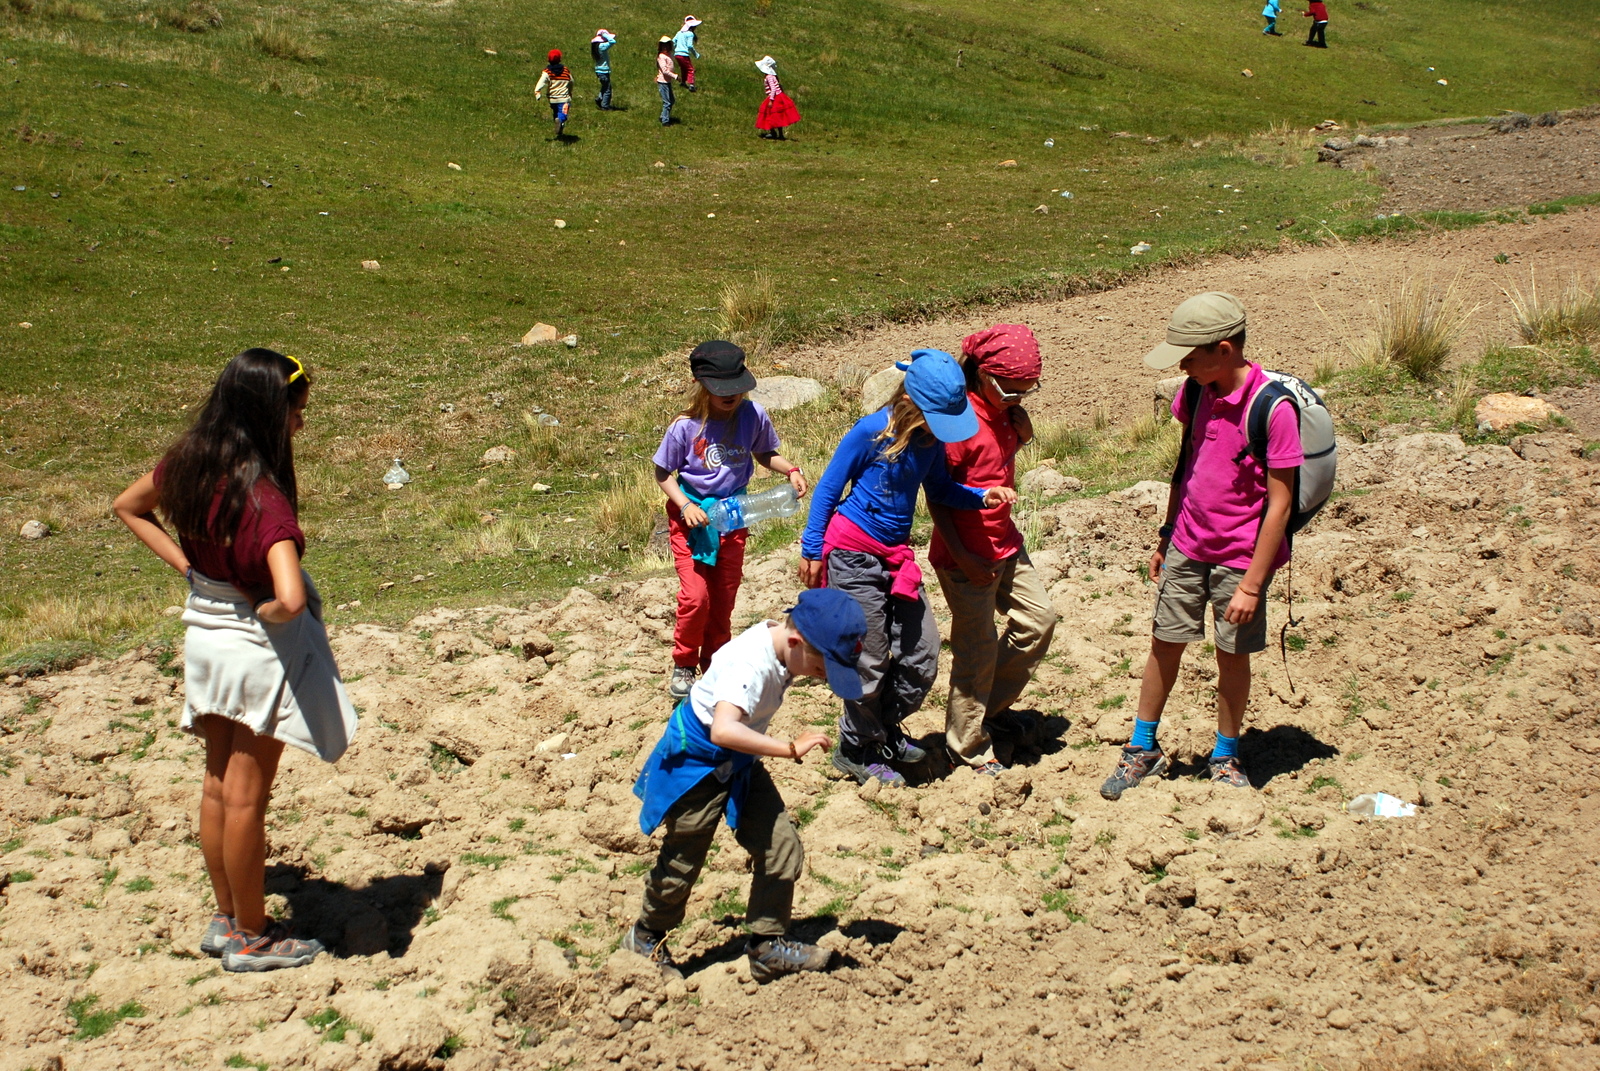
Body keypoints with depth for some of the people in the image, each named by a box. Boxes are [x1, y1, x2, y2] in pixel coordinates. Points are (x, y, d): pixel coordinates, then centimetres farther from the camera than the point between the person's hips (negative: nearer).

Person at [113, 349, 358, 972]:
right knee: (246, 797, 6)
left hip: (204, 633, 7)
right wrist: (267, 611, -17)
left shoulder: (189, 464, -6)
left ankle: (225, 920, 33)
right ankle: (251, 939, 21)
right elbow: (290, 598, -41)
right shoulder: (263, 494, -29)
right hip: (259, 645, -7)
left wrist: (186, 567, 5)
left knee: (219, 785, 19)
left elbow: (127, 507, 13)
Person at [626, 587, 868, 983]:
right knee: (682, 861, 9)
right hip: (697, 764, -8)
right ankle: (647, 936, 34)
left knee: (782, 848, 0)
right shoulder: (751, 663, -35)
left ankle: (767, 945, 13)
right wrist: (789, 748, -48)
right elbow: (723, 730, -49)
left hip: (740, 763, 8)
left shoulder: (777, 642, -8)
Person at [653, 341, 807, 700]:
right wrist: (685, 505, -20)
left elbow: (765, 454, 7)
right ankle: (683, 665, 10)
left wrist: (790, 470, -11)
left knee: (723, 601, 11)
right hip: (692, 516, -3)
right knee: (696, 596, -12)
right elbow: (662, 473, -6)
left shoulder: (753, 417, -11)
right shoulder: (685, 427, -18)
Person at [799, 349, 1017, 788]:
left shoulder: (931, 439, 2)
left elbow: (939, 489, 16)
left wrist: (981, 496, -3)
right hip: (852, 554, -7)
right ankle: (856, 751, 21)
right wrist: (812, 550, -6)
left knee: (923, 652, 6)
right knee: (870, 659, 0)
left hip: (895, 555, 7)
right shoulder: (870, 432, -17)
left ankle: (884, 730, 30)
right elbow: (828, 489, -8)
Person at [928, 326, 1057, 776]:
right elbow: (935, 494, -20)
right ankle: (969, 745, 19)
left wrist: (1020, 423, -1)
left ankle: (991, 704, 32)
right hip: (968, 557, -9)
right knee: (978, 650, 2)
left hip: (1006, 545, 9)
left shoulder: (1002, 411, 2)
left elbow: (1021, 441, 23)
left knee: (1039, 619, 15)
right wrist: (962, 556, -21)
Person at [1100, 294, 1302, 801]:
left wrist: (1252, 584, -18)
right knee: (1164, 643, 10)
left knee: (1232, 656, 8)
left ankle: (1225, 759, 27)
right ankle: (1143, 750, 25)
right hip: (1188, 548, 5)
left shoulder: (1272, 408, -22)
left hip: (1240, 556, -5)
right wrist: (1167, 535, 15)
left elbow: (1279, 503, -19)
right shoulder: (1198, 392, -2)